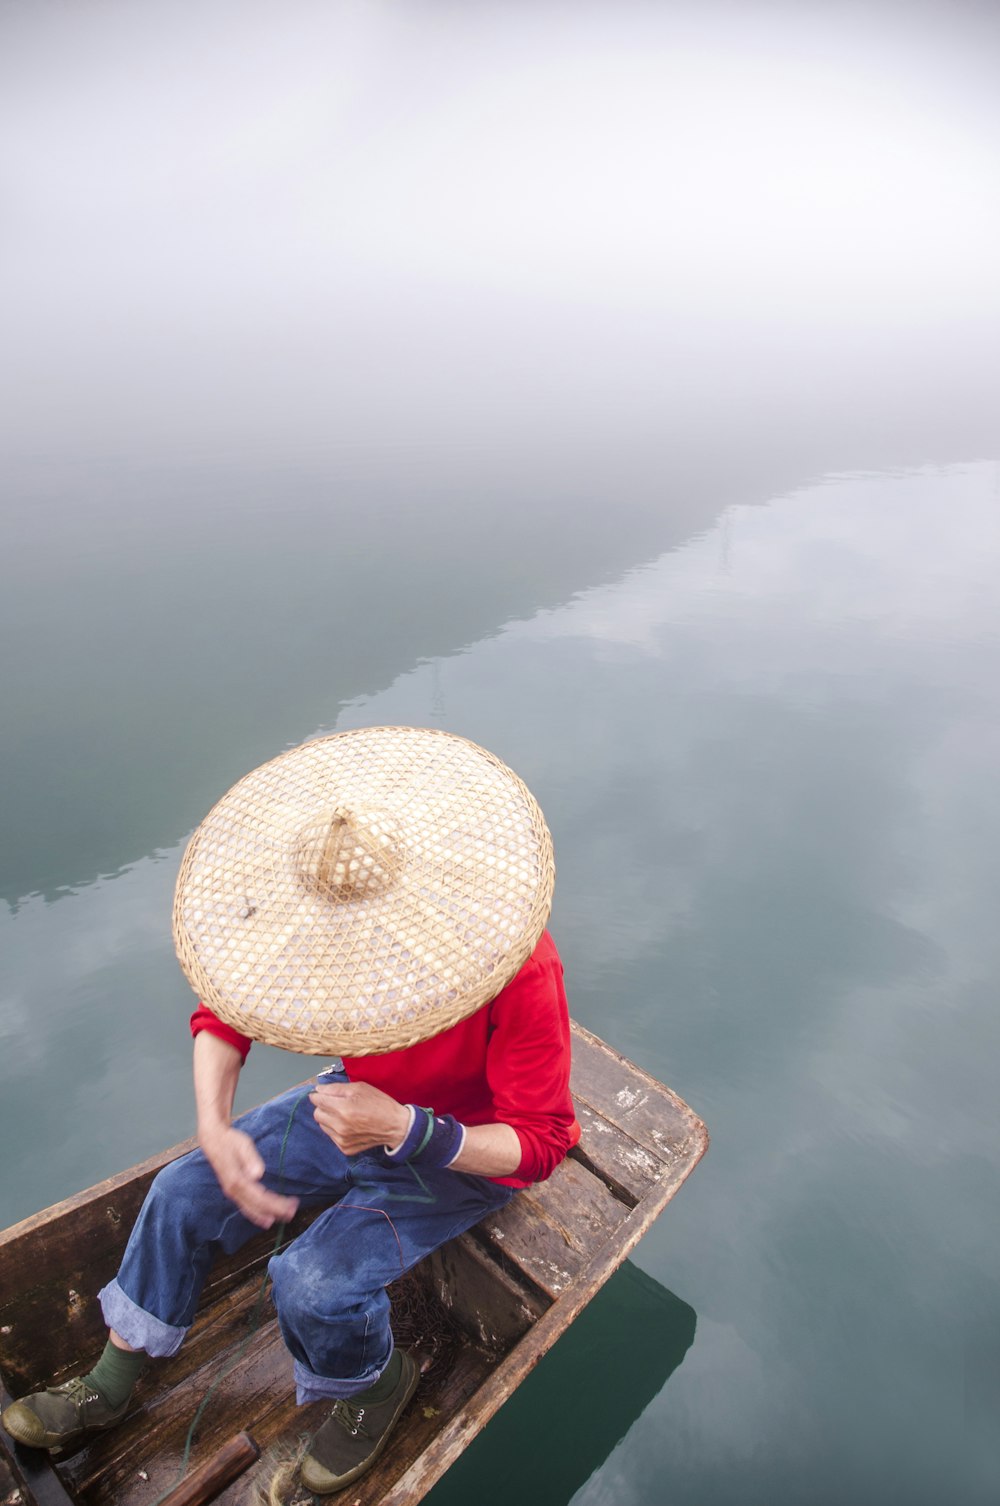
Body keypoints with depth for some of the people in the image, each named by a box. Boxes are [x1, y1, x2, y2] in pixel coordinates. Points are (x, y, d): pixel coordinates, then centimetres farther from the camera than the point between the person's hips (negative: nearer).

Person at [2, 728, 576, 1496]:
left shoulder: (516, 969, -37)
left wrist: (404, 1131, -41)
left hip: (469, 1152, -5)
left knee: (313, 1283, -22)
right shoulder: (324, 917, -21)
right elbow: (227, 1009, -7)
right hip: (367, 1106, 6)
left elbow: (540, 1143, -28)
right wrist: (215, 1128, -24)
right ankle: (108, 1387, 27)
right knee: (186, 1193, 0)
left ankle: (378, 1384, 15)